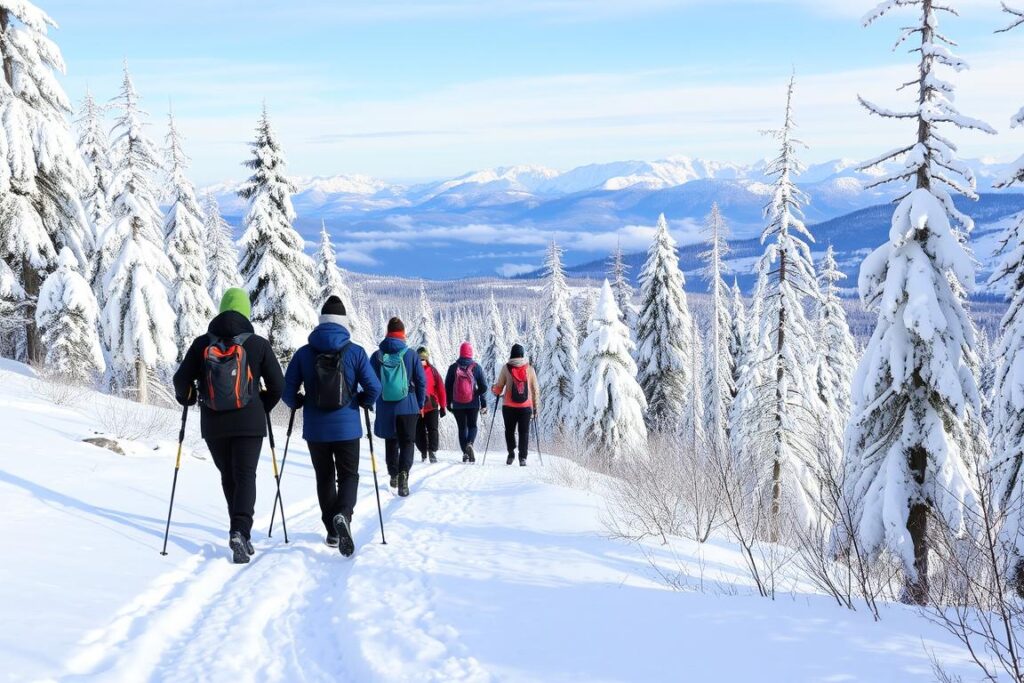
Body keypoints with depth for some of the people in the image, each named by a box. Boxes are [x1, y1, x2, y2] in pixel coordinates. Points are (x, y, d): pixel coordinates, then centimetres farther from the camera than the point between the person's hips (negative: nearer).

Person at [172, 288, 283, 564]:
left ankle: (240, 531, 23)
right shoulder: (258, 344, -4)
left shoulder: (202, 344, 0)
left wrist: (186, 398, 23)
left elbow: (182, 380, 0)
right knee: (245, 476, -2)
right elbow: (277, 385, -1)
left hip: (213, 424, 2)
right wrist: (263, 407, 18)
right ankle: (240, 531, -21)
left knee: (228, 477, 16)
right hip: (249, 423, -2)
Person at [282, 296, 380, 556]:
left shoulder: (304, 353, -4)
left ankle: (332, 532, 19)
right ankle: (343, 515, -20)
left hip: (315, 429, 2)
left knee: (324, 477, 17)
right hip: (347, 428, -1)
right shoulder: (355, 352, -7)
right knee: (349, 475, 9)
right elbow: (374, 388, -8)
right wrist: (363, 402, 13)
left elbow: (288, 390, -2)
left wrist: (297, 403, 19)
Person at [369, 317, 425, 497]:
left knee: (391, 441, 20)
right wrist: (420, 405, 10)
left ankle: (393, 474, 27)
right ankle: (403, 472, -19)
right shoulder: (410, 355, -5)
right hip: (408, 407, -2)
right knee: (407, 442, 4)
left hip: (385, 408, 2)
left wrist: (372, 402, 16)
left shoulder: (377, 356, -2)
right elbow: (421, 381, -2)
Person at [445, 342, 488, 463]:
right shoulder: (476, 367, -3)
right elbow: (483, 386, -2)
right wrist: (484, 404, 6)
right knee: (472, 426, 13)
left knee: (462, 428, 12)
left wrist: (449, 403, 12)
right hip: (473, 403, -1)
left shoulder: (453, 367, -1)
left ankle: (465, 453, 8)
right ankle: (469, 444, -14)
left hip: (457, 404, 1)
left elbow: (447, 387, 3)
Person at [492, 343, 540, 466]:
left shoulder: (506, 368, -3)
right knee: (524, 432, 7)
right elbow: (535, 389, 4)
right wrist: (535, 407, 12)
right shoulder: (529, 368, 1)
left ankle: (511, 453, 3)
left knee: (509, 430, 15)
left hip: (509, 406, -1)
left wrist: (494, 390, 23)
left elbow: (499, 388, -1)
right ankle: (523, 458, -1)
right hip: (526, 407, 1)